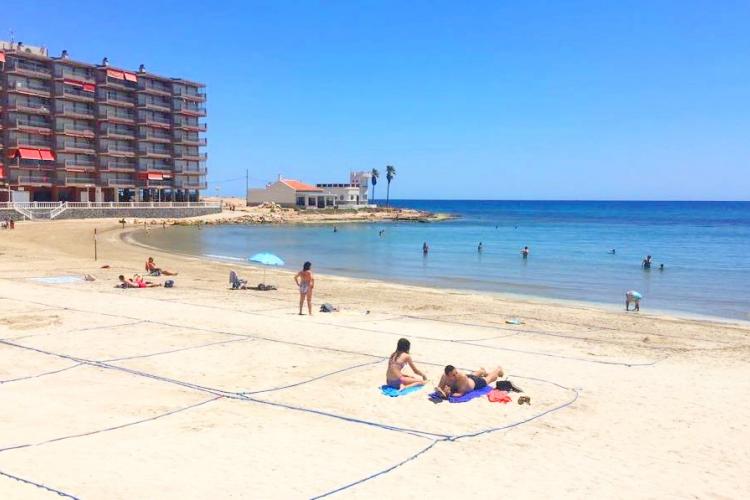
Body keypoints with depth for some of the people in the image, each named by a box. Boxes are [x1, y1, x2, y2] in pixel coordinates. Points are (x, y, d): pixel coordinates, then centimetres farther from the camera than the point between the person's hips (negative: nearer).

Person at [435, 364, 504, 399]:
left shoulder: (462, 377, -49)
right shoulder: (444, 377, -38)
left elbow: (460, 393, -46)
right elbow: (439, 388, -28)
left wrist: (449, 394, -60)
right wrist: (444, 392, -50)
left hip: (476, 382, -3)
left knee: (489, 377, 30)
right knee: (473, 374, 39)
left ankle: (498, 370, 62)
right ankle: (483, 371, 74)